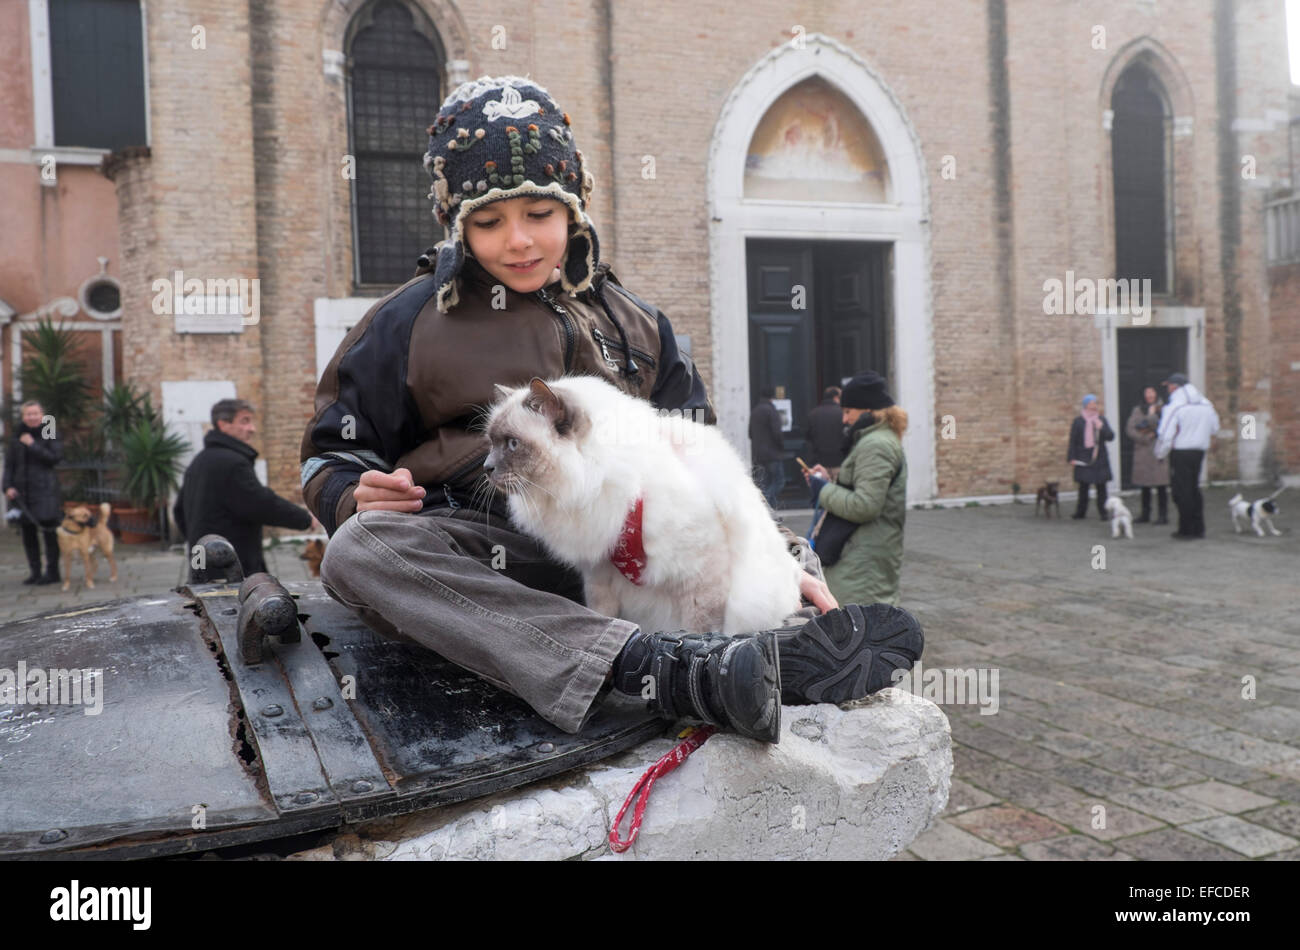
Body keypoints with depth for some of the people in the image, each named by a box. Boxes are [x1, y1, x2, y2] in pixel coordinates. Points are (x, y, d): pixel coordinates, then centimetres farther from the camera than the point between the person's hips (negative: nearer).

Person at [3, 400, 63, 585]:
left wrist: (33, 445, -15)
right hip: (23, 491, 4)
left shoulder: (50, 434, -1)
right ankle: (35, 571, 15)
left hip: (45, 490, -4)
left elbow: (56, 458, -13)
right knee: (28, 532, 7)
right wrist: (8, 486, -2)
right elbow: (9, 464, 10)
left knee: (49, 531, -5)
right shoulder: (17, 437, 10)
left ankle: (52, 572, 2)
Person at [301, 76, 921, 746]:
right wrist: (361, 497, -13)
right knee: (358, 549, -35)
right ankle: (668, 673, -47)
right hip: (480, 559, -3)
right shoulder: (410, 323, 9)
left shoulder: (636, 327, 16)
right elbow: (332, 455, 12)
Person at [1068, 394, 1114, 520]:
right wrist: (1072, 457, -5)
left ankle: (1103, 512, 8)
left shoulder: (1101, 420, 8)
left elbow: (1111, 437, 5)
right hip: (1083, 458, -2)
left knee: (1101, 486, 1)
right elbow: (1073, 440, 1)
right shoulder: (1078, 420, 2)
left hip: (1100, 457, 2)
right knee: (1083, 486, 2)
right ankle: (1080, 511, 13)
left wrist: (1101, 428, -12)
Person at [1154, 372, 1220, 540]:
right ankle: (1198, 528, 22)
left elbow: (1165, 435, -17)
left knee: (1181, 491, 0)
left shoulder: (1174, 407, -14)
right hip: (1199, 451, 7)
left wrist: (1160, 454, -3)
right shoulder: (1206, 404, 8)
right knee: (1194, 489, 17)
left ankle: (1187, 530, 3)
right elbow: (1214, 427, 15)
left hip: (1180, 452, -7)